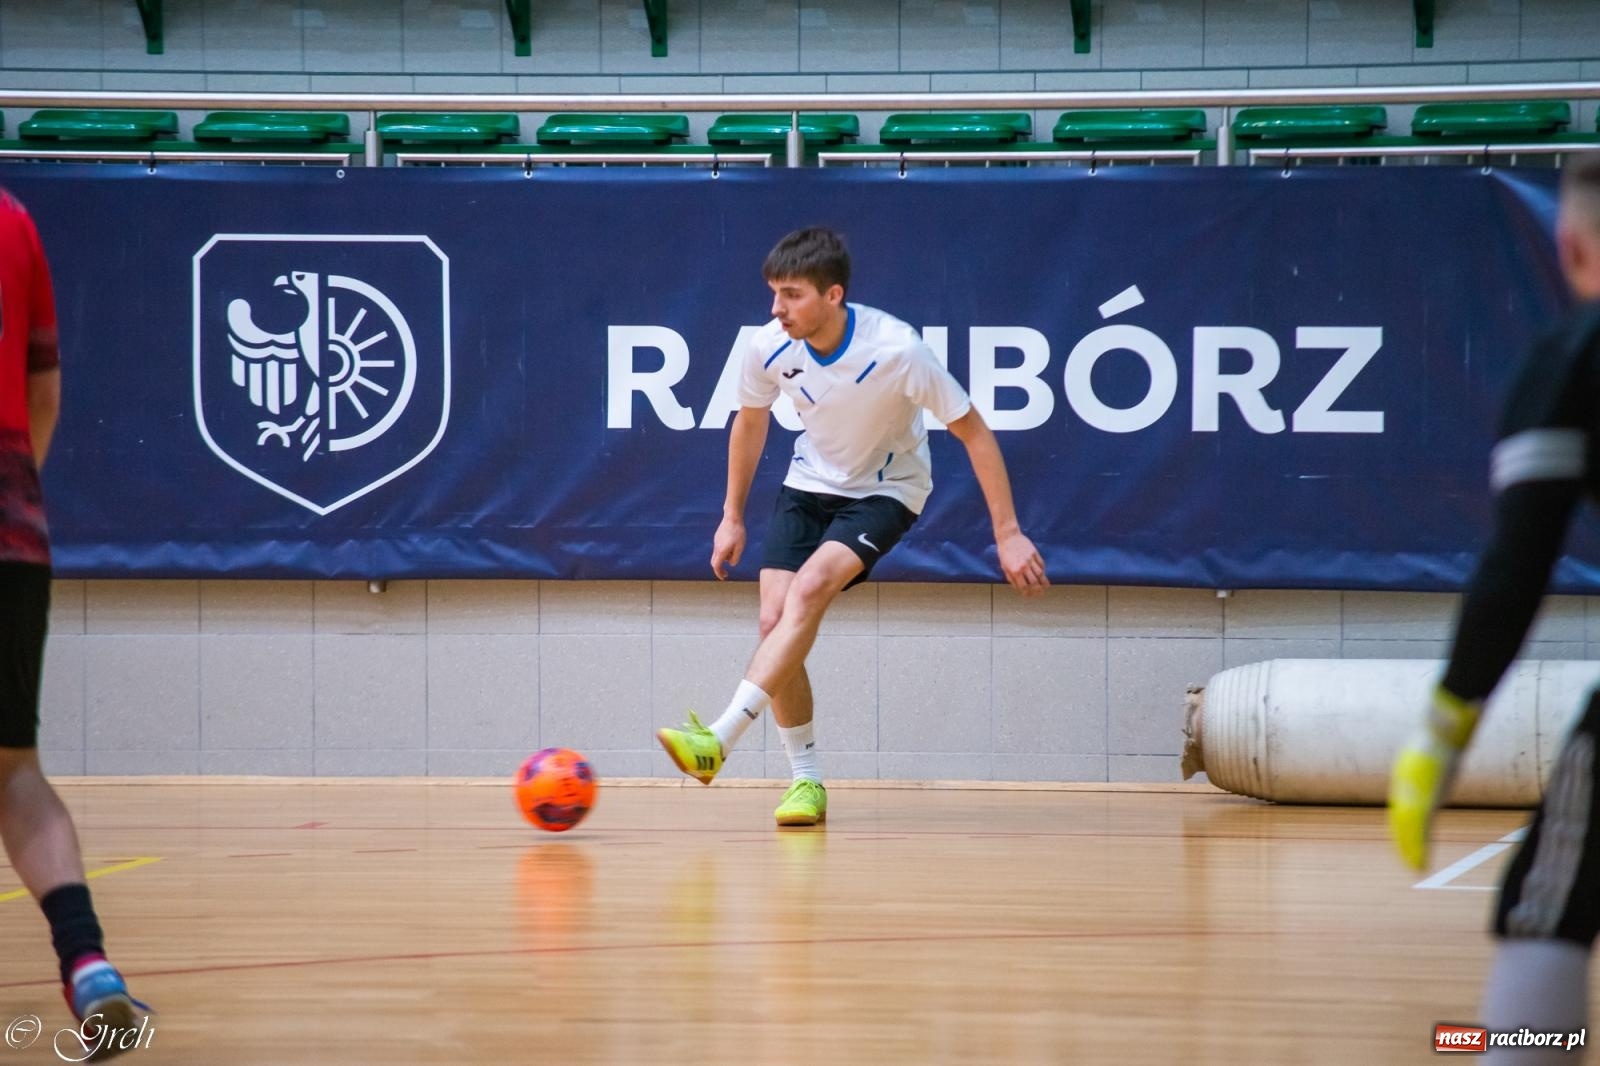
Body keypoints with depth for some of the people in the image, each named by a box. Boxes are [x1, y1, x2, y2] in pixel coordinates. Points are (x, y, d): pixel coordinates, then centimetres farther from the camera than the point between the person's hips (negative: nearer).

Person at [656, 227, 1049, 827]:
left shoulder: (896, 350, -29)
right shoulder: (770, 349, -17)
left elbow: (973, 431, -18)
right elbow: (750, 424, 6)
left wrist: (1007, 533, -18)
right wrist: (732, 517, 13)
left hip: (887, 490, -4)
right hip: (810, 484, 4)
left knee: (811, 586, -29)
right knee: (775, 621, -12)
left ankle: (719, 740, -33)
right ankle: (806, 783, 1)